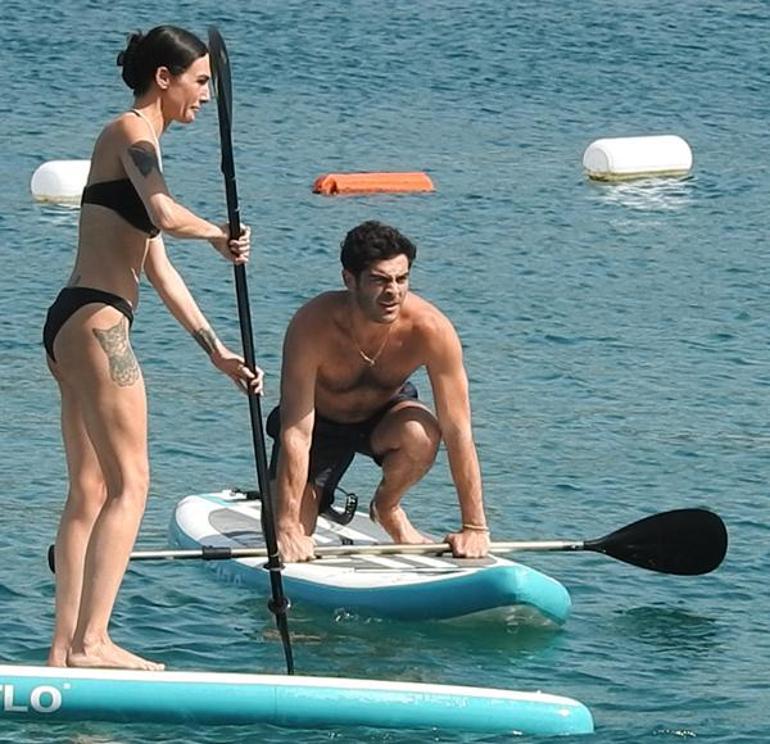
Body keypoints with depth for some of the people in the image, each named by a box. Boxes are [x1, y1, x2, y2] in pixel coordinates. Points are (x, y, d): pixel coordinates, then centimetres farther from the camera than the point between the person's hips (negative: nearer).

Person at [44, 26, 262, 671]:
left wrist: (219, 352, 24)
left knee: (91, 490, 10)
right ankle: (90, 642, -17)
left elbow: (160, 270, 26)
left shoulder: (136, 142, 24)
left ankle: (66, 647, 9)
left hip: (74, 326, 10)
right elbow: (166, 215, -27)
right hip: (95, 320, -10)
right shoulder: (132, 133, -6)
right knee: (129, 482, -11)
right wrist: (220, 235, -7)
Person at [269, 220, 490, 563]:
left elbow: (457, 432, -27)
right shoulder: (313, 327, -36)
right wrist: (287, 528, -39)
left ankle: (387, 506, 0)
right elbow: (296, 434, -35)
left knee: (421, 435, -34)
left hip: (387, 411, 1)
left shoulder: (430, 329, -32)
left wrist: (474, 527, -28)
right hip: (321, 422, -1)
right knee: (285, 544, -13)